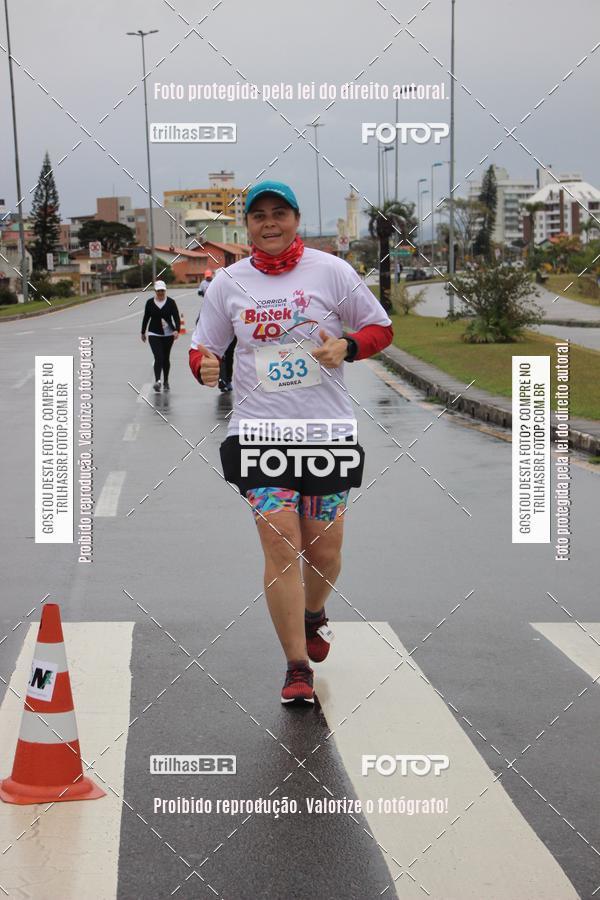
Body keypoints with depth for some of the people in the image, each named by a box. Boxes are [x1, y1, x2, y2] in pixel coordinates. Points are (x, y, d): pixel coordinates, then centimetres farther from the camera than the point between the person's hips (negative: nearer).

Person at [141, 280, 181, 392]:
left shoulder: (171, 302, -3)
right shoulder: (150, 302, 0)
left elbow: (176, 317, -8)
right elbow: (146, 318, 10)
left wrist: (177, 330, -25)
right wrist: (143, 332, 17)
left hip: (168, 334, 1)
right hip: (154, 334, -1)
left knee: (166, 358, 11)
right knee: (158, 357, -16)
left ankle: (166, 382, 25)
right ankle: (157, 381, -27)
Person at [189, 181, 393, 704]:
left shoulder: (331, 271, 1)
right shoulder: (229, 283, 6)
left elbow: (381, 328, 7)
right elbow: (204, 346, 14)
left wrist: (346, 346, -13)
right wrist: (205, 366, -9)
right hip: (259, 431, 0)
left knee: (324, 551, 5)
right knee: (280, 544, -12)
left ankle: (314, 613, 40)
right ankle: (297, 668, -2)